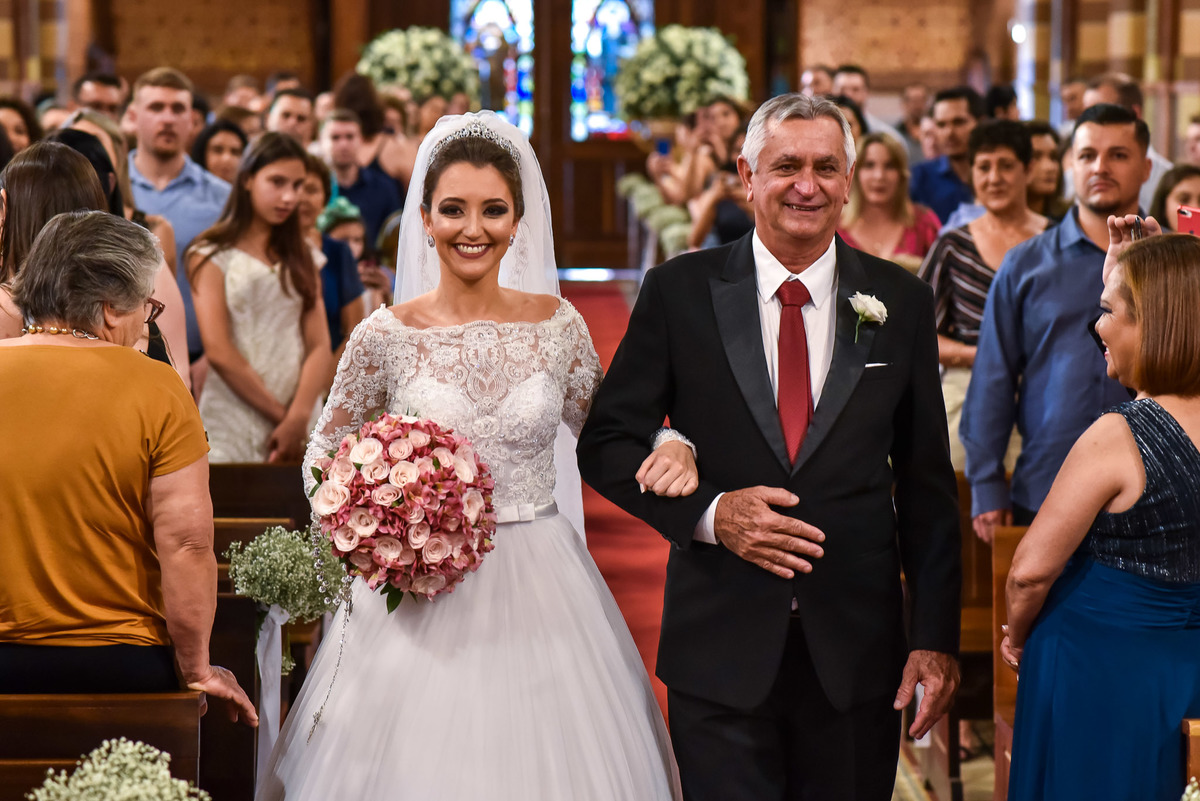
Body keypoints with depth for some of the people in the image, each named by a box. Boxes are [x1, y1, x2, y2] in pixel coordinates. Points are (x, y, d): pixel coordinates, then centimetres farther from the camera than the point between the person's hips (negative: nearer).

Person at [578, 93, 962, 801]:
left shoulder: (901, 300, 4)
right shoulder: (680, 291, -1)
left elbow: (927, 480, 6)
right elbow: (606, 443, 2)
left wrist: (936, 635, 1)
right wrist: (708, 512, -14)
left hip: (858, 651, 2)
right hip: (720, 644, -1)